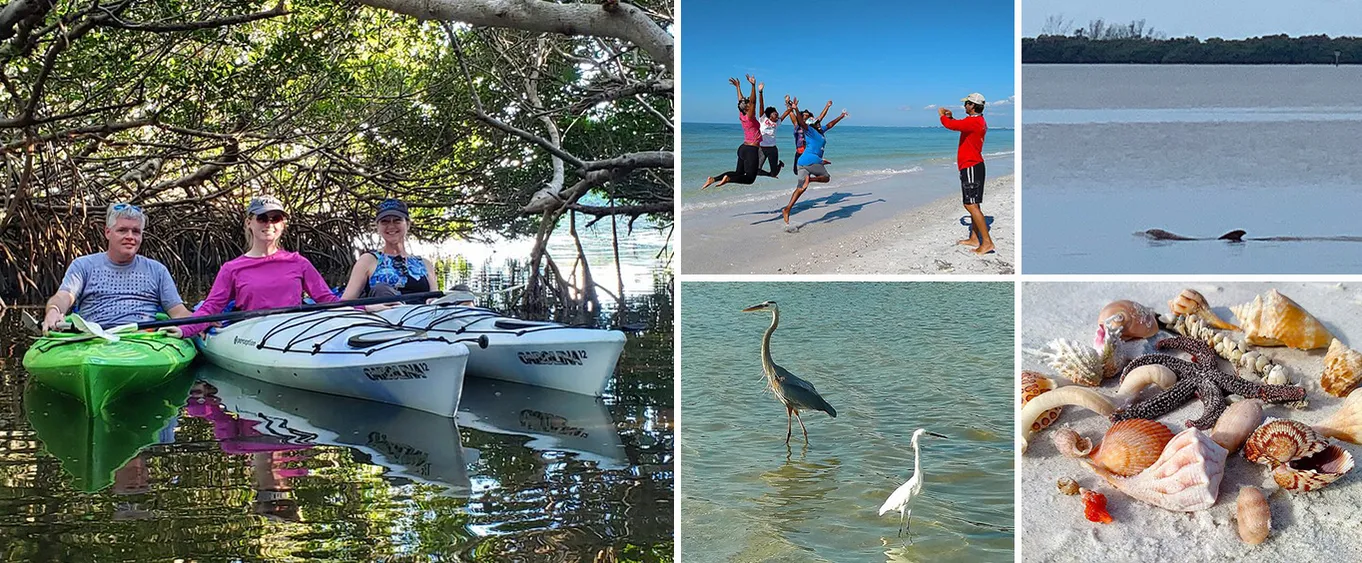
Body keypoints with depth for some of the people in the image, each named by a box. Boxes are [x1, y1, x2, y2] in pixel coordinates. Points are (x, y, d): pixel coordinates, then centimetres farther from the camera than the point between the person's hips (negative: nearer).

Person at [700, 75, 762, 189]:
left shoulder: (742, 116, 5)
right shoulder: (749, 117, -15)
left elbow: (740, 101, 18)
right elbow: (753, 101, -27)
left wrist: (738, 87, 26)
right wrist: (753, 85, -34)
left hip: (743, 148, 9)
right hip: (751, 150, -9)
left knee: (738, 173, 16)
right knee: (750, 178, -7)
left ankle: (714, 179, 3)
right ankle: (728, 179, -26)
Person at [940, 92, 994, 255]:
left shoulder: (973, 122, -19)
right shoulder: (979, 122, 14)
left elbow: (950, 125, -25)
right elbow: (960, 126, 32)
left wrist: (942, 115, -5)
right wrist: (950, 117, 17)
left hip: (971, 167, -11)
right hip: (974, 166, 11)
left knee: (971, 205, -13)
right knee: (972, 204, 17)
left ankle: (987, 242, -16)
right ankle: (974, 239, 24)